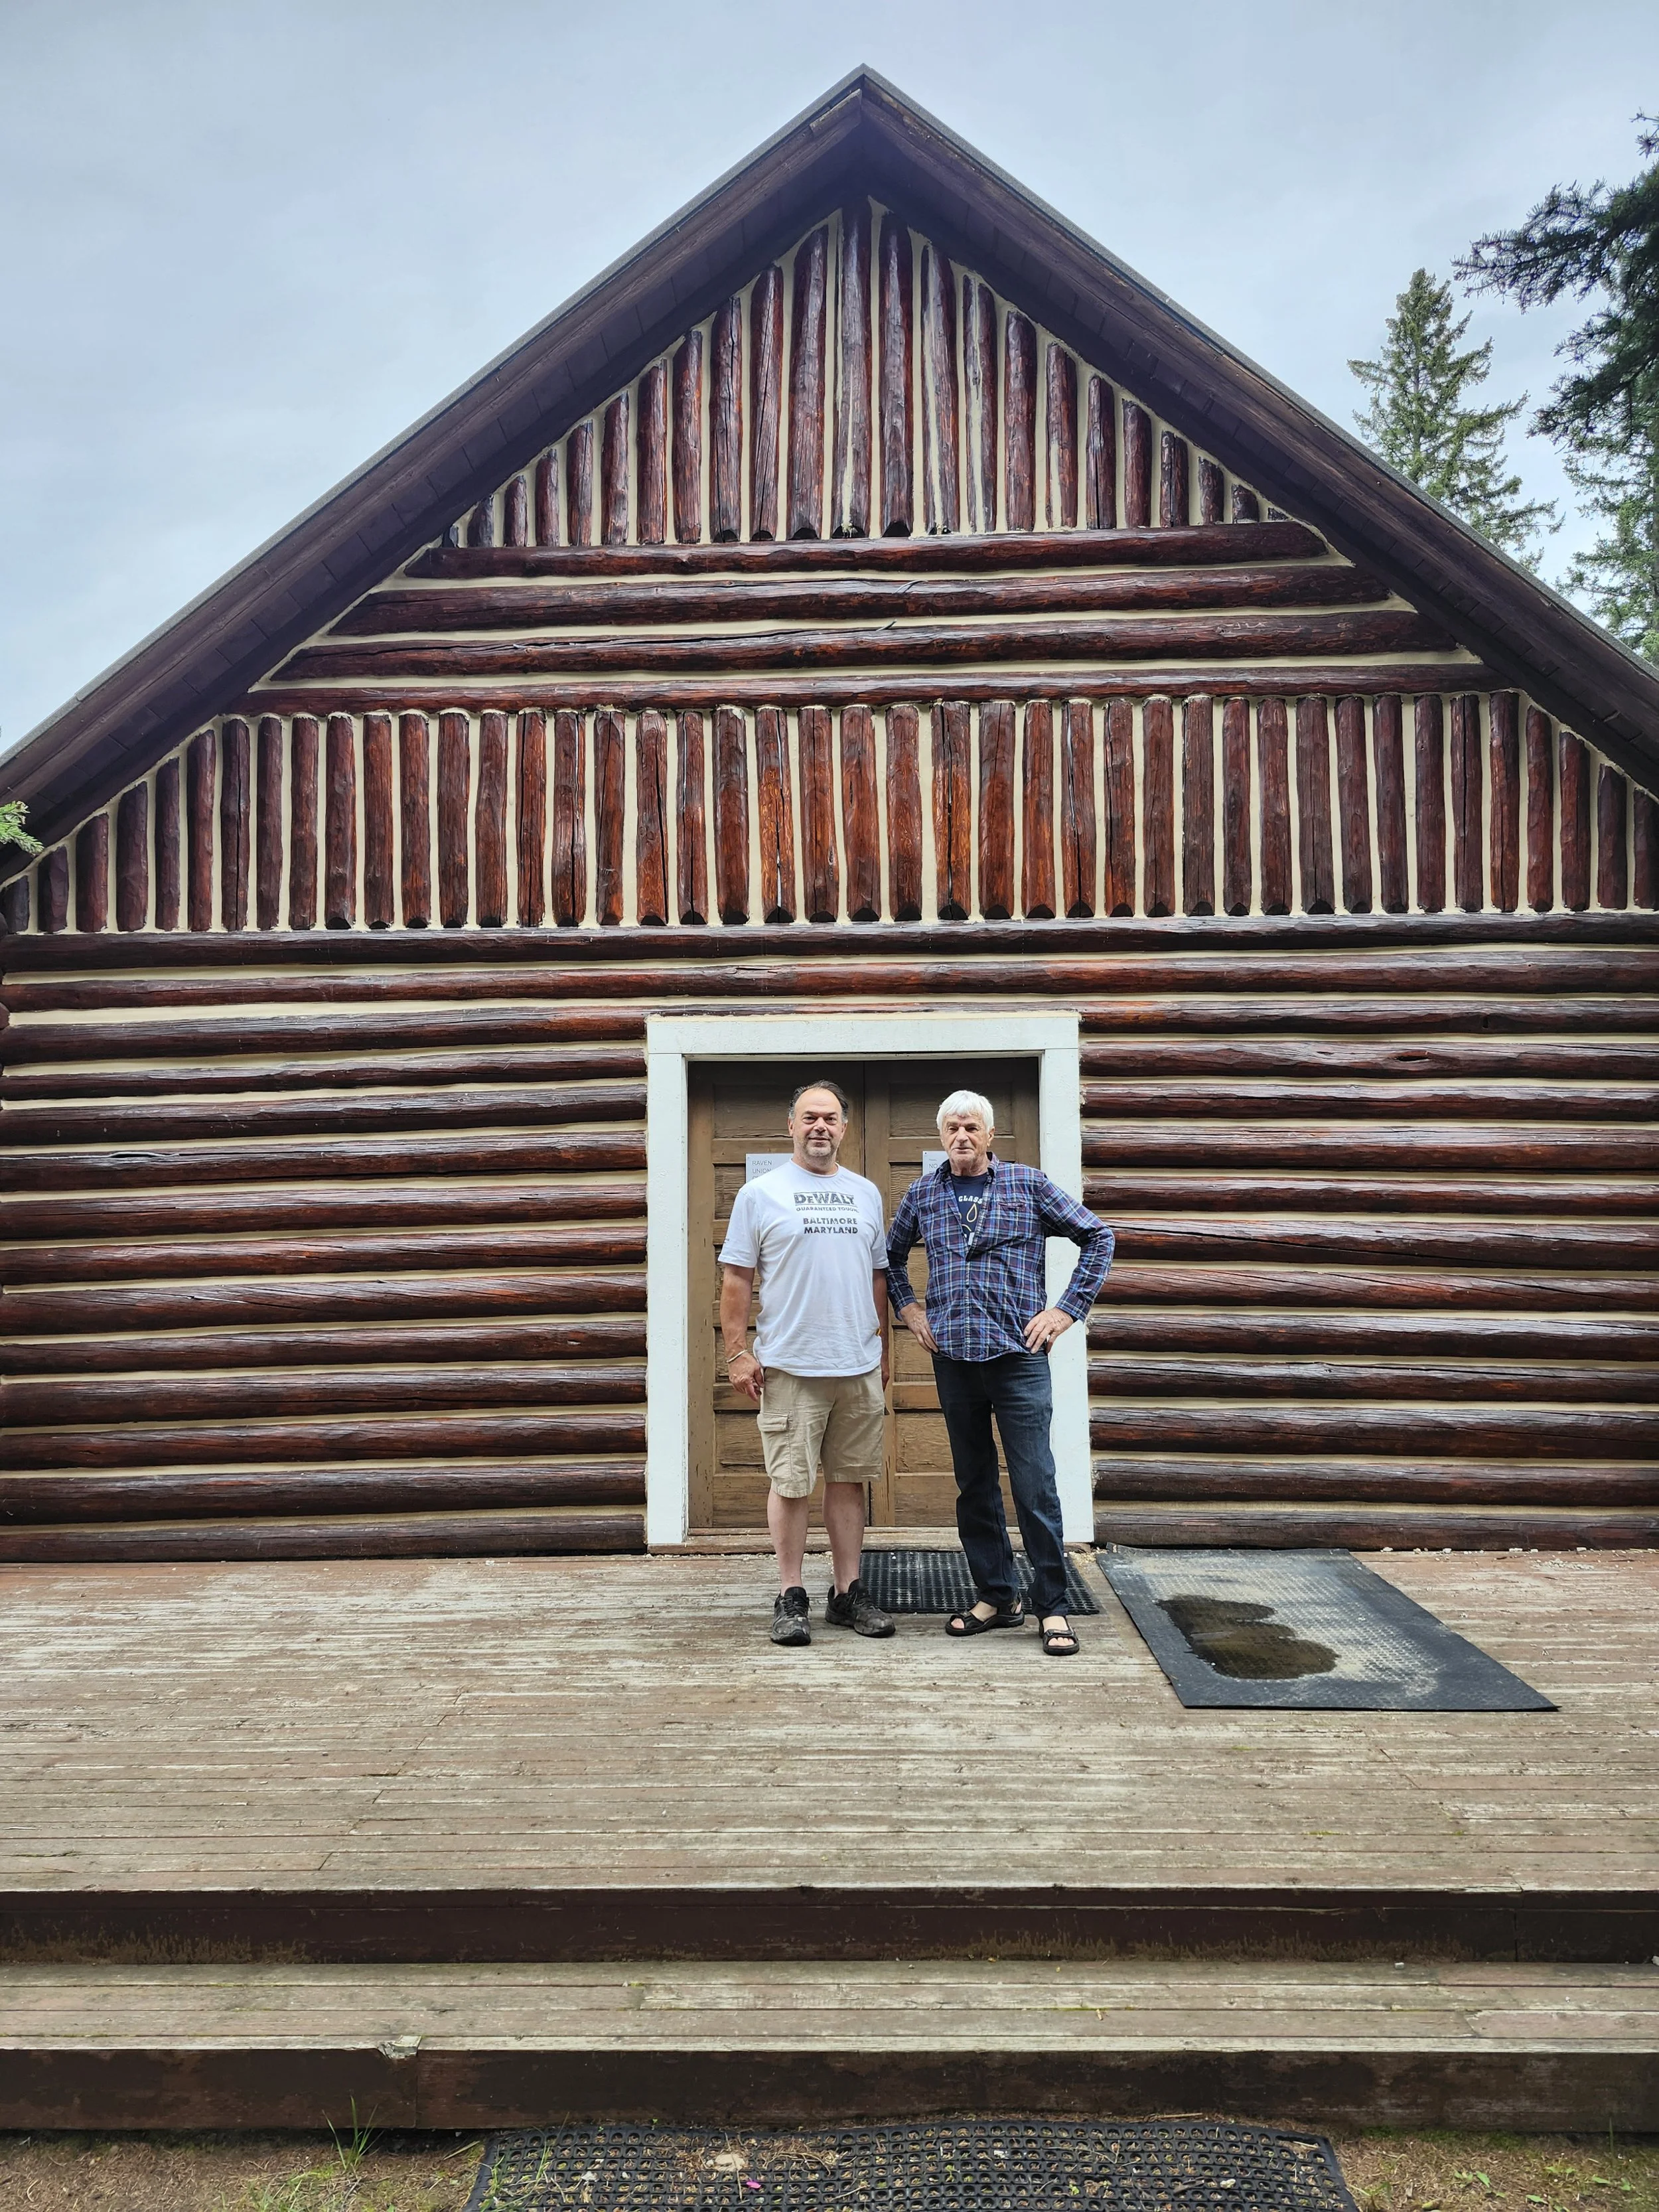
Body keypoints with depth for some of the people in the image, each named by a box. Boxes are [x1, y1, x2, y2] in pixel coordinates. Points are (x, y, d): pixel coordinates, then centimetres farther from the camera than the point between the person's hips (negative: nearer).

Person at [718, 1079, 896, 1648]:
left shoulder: (865, 1193, 14)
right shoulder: (760, 1194, 1)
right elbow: (736, 1280, 0)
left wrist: (883, 1349, 16)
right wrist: (736, 1352, -6)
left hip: (860, 1366, 4)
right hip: (790, 1365, -4)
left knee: (849, 1479, 10)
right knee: (790, 1482, 0)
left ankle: (848, 1593, 19)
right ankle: (791, 1598, 11)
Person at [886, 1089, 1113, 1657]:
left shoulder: (1028, 1185, 2)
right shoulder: (923, 1194, 9)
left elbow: (1097, 1236, 6)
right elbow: (892, 1254, 25)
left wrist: (1068, 1309, 0)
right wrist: (907, 1308, 12)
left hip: (1018, 1355, -3)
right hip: (953, 1357, 3)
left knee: (1035, 1485, -4)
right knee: (974, 1485, 10)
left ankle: (1052, 1607, 7)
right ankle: (996, 1596, 21)